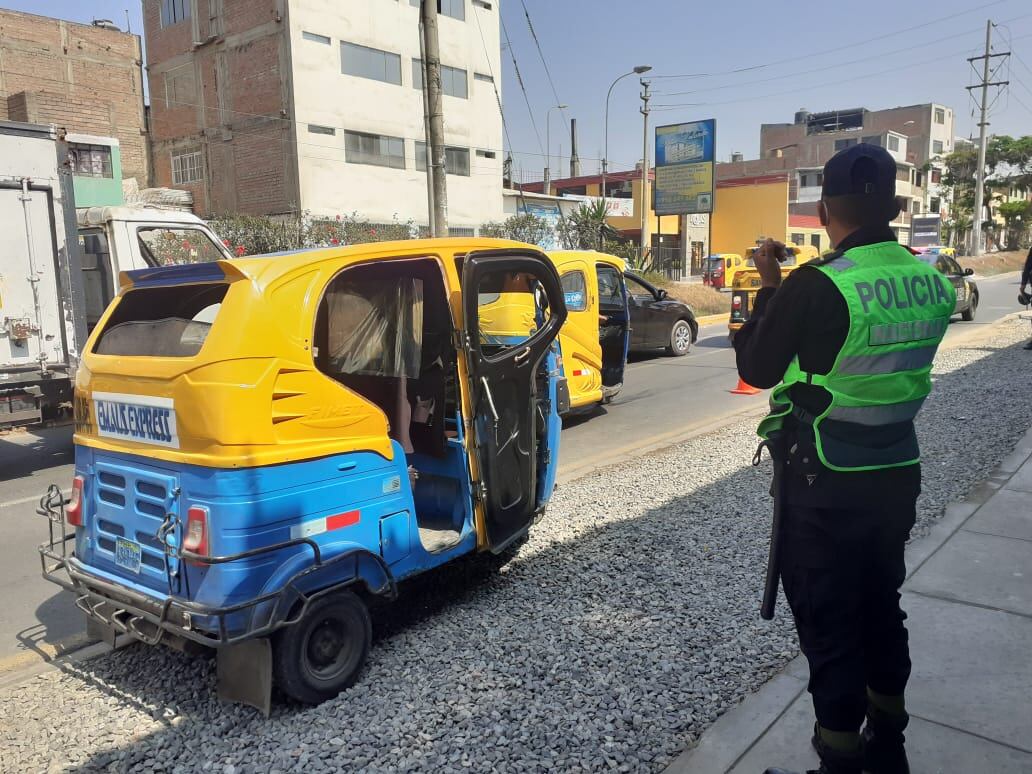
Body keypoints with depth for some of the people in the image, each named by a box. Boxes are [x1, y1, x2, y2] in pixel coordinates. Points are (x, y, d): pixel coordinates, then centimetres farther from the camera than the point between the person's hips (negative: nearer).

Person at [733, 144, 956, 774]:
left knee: (828, 621, 6)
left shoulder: (815, 286, -21)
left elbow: (757, 369, -10)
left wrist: (769, 288, 0)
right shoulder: (933, 282, 0)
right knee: (881, 605, 21)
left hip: (827, 482, -6)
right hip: (898, 471, 7)